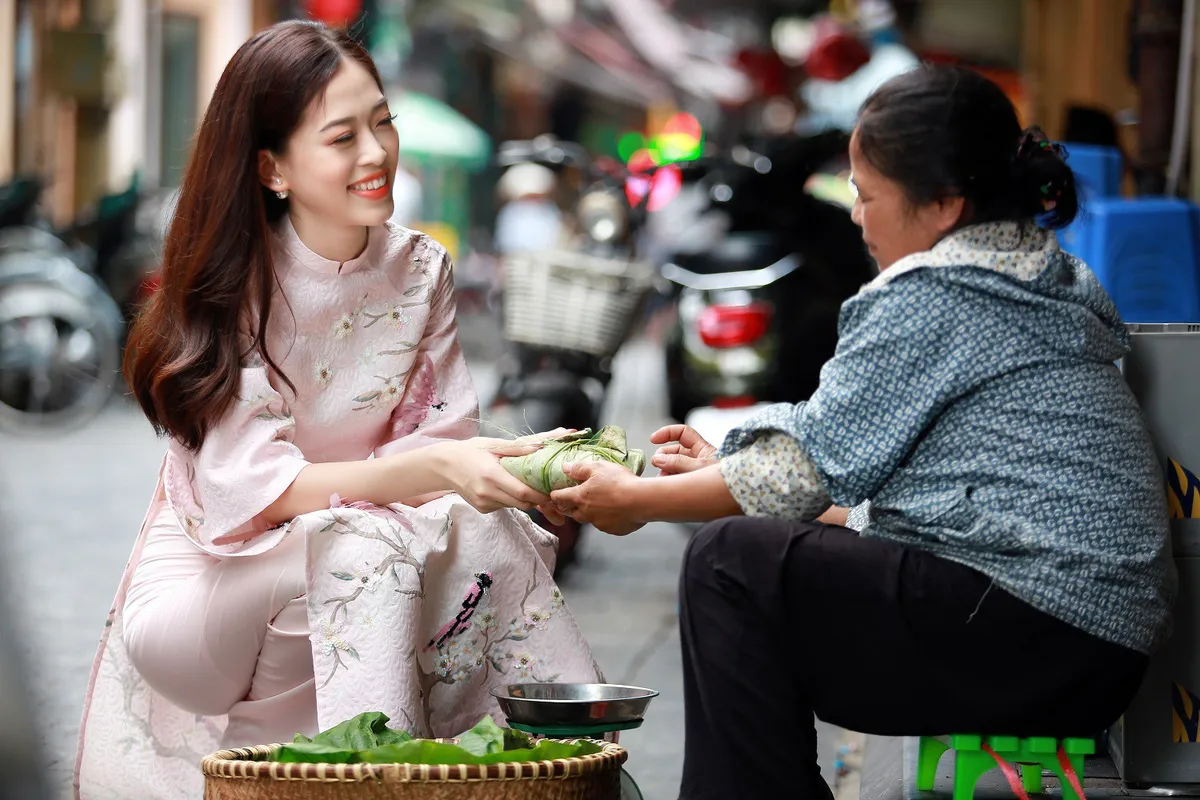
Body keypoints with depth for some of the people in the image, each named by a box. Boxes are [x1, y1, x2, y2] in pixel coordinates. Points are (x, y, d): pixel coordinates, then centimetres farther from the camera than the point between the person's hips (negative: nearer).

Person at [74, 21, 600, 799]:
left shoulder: (420, 270, 0)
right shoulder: (233, 289, -14)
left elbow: (441, 442, -3)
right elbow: (253, 490, -22)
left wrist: (504, 466, -27)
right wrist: (433, 469, -33)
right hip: (212, 581, -4)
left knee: (488, 535, -25)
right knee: (364, 547, -34)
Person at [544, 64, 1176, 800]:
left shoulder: (927, 298, -10)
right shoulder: (1052, 285, 19)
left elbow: (809, 470, -6)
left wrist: (638, 500, 8)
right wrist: (731, 474, 25)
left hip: (1036, 630, -10)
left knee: (732, 563, -8)